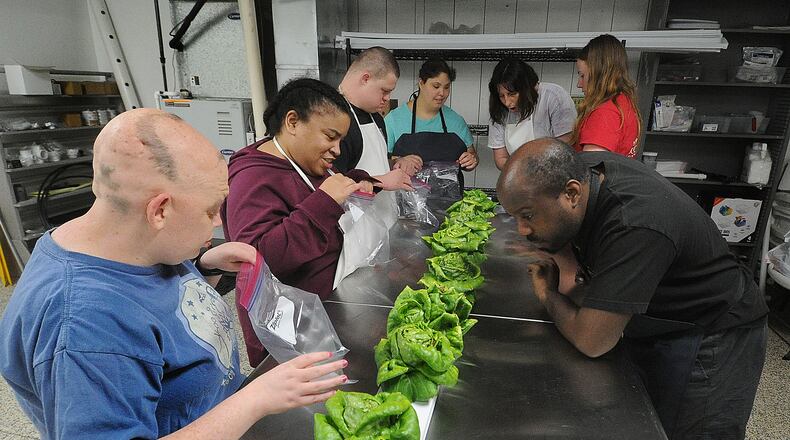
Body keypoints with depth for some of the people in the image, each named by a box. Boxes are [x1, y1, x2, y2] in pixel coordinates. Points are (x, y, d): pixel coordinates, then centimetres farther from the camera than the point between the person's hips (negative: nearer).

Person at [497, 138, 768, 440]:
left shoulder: (634, 227, -39)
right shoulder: (577, 169, -16)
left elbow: (590, 341, -37)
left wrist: (548, 294, -18)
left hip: (707, 343, -7)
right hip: (648, 327, 7)